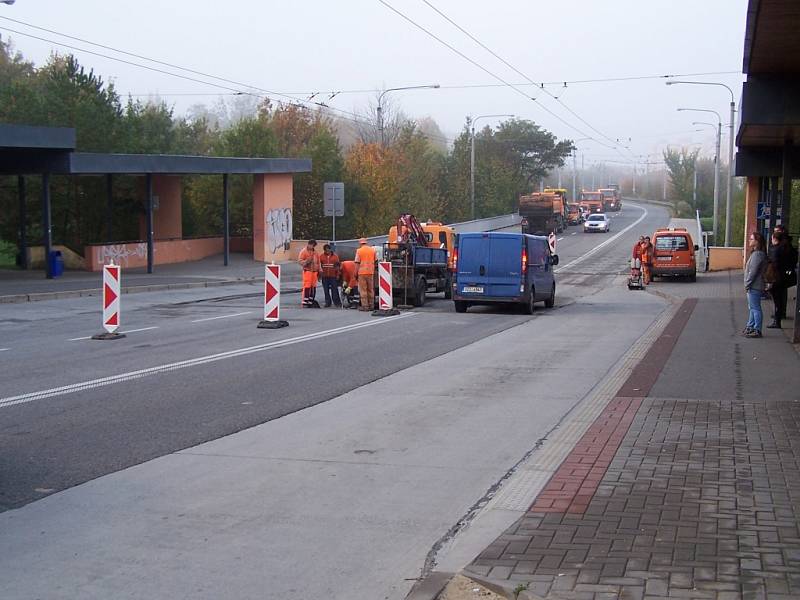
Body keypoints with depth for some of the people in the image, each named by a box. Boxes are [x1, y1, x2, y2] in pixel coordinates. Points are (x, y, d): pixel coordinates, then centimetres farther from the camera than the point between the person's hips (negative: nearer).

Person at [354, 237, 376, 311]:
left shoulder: (359, 251, -4)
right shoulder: (372, 250, 8)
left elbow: (357, 263, -7)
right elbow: (376, 261, 11)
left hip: (362, 272, -4)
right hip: (371, 272, 4)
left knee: (363, 290, 0)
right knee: (371, 289, 12)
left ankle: (365, 306, -4)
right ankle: (371, 306, 13)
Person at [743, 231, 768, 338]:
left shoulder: (757, 254, -19)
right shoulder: (755, 253, 13)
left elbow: (753, 272, -22)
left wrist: (747, 284, -15)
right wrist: (747, 284, 16)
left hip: (754, 287, -11)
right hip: (753, 286, 11)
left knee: (755, 308, -5)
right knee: (753, 308, 17)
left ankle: (757, 330, -1)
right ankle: (750, 327, 26)